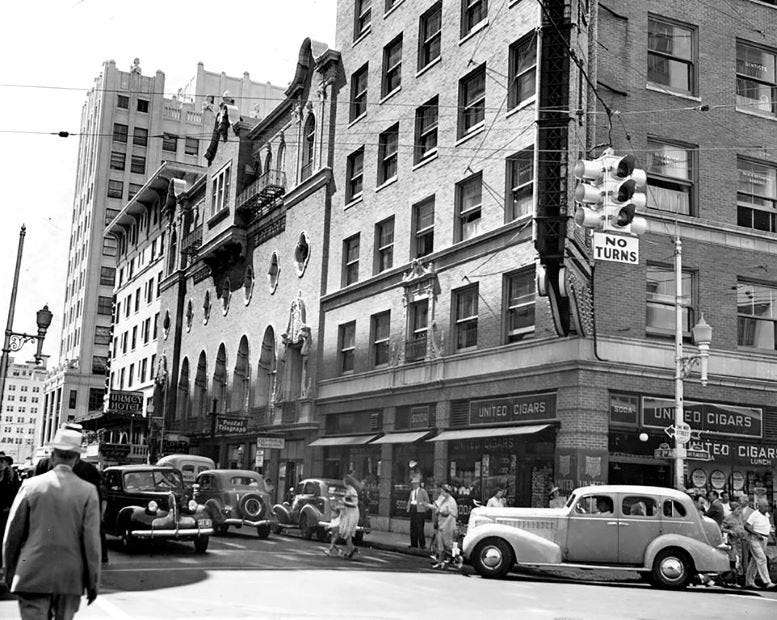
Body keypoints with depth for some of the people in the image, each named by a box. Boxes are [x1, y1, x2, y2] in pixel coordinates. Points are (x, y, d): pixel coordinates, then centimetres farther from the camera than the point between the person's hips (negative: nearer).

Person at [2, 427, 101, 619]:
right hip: (70, 579, 0)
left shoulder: (31, 485, -2)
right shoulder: (88, 491, -5)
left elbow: (12, 533, 3)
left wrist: (10, 571, 16)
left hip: (33, 575, 0)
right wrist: (93, 581, 2)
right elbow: (92, 540, -6)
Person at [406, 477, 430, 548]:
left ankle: (422, 545, -2)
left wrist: (425, 508, -6)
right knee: (413, 527, 7)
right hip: (413, 510, 7)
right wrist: (408, 508, 11)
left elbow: (427, 501, -4)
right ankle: (414, 544, 15)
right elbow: (409, 500, 22)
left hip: (420, 510, -7)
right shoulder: (412, 491, 17)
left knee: (420, 528, -8)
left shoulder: (422, 491, -3)